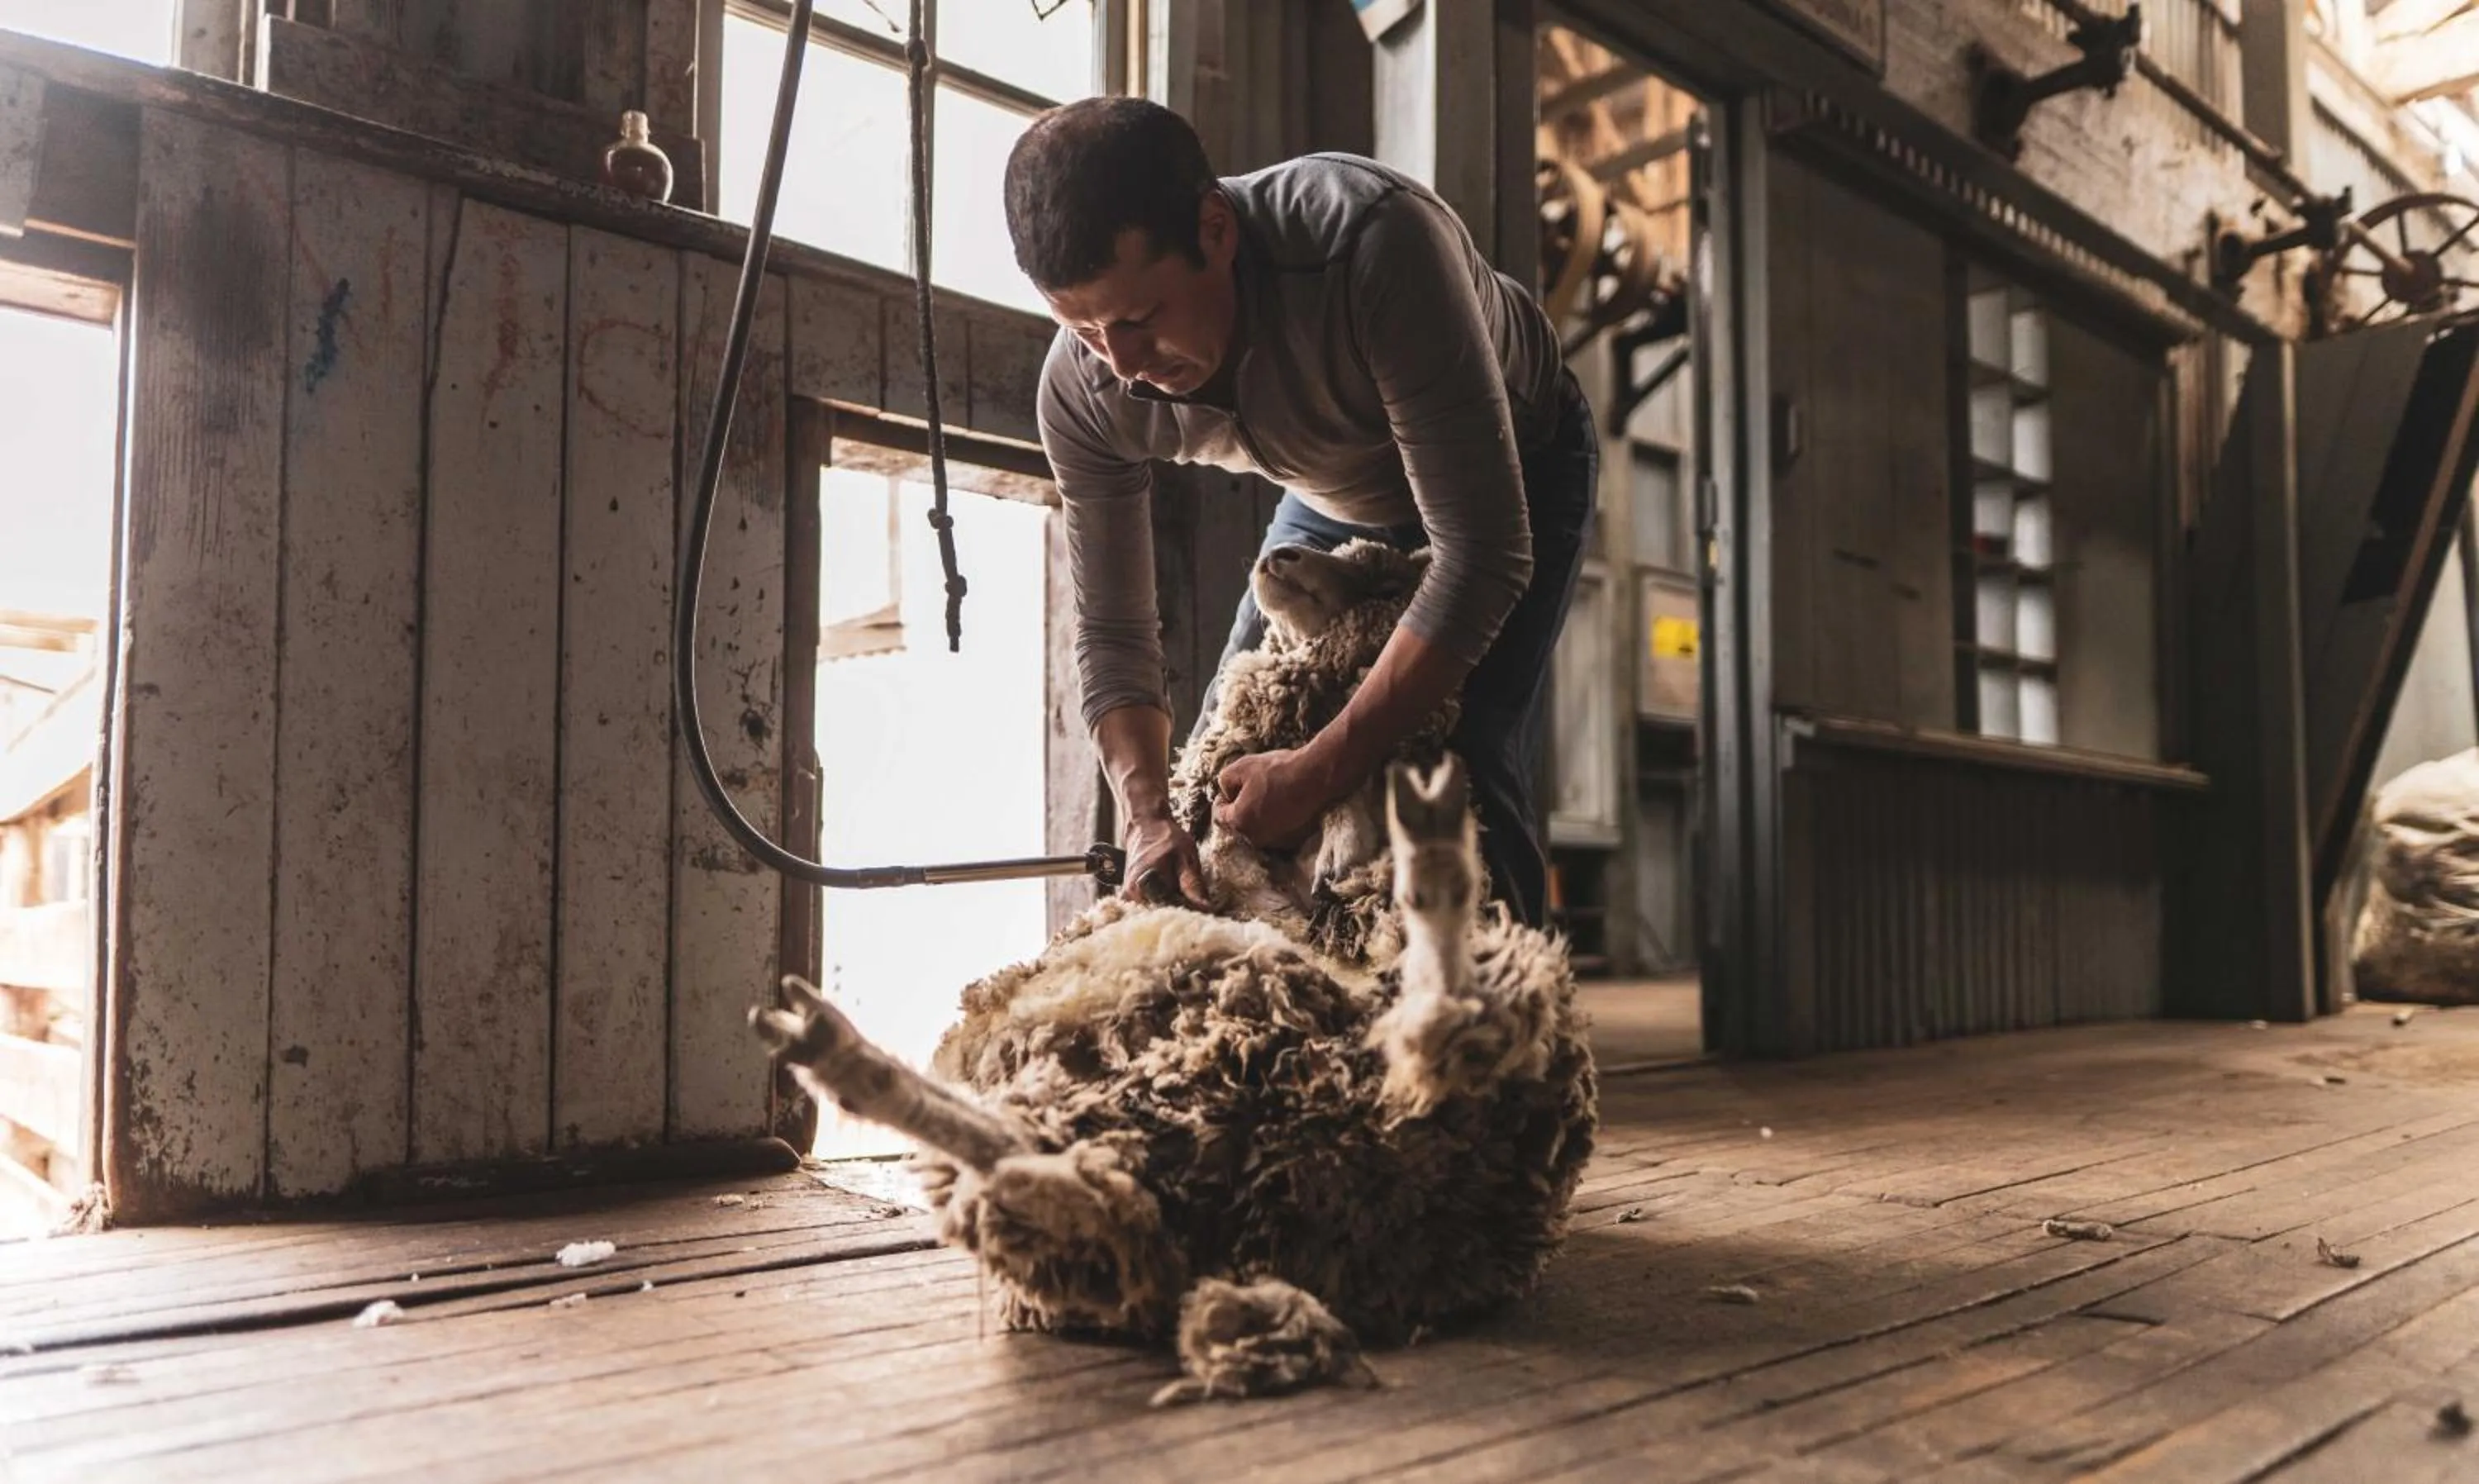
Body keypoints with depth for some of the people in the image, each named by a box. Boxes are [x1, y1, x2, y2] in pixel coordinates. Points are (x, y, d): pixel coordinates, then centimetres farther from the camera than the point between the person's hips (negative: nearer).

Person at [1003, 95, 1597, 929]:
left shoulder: (1375, 242, -42)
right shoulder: (1082, 389, -25)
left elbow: (1483, 556, -40)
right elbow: (1112, 632, -14)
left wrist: (1321, 772, -40)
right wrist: (1147, 816, -31)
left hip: (1515, 466, -5)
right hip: (1333, 496, 5)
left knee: (1467, 771, -23)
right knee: (1213, 775, 1)